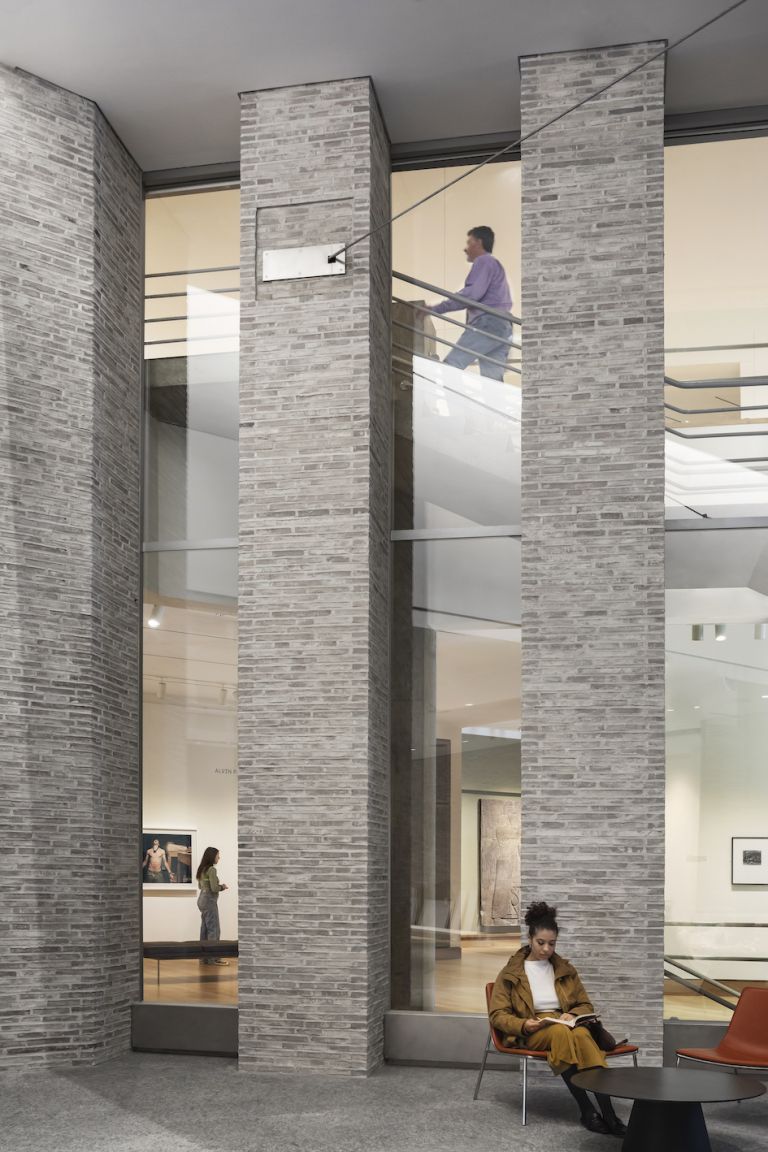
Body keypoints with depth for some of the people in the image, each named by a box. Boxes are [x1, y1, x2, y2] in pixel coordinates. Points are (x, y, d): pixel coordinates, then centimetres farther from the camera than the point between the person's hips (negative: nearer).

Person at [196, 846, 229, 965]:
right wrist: (223, 887, -1)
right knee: (214, 929, -5)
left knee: (205, 929, 12)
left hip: (202, 900, 9)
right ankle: (213, 957, -4)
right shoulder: (211, 869, -16)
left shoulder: (202, 869, 11)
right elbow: (214, 888, -20)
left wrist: (219, 886, 15)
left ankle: (204, 956, 15)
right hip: (210, 901, -9)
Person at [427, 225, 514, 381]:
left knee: (450, 366, -17)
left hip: (487, 323, -10)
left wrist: (438, 309, -15)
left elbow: (473, 293, -13)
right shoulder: (495, 264, 32)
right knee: (493, 379, 0)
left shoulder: (484, 261, 1)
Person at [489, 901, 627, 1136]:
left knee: (582, 1035, -38)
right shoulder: (510, 973, 8)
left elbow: (586, 1005, 19)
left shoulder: (566, 970, 17)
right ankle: (587, 1111, -38)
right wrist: (524, 1025, -17)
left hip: (566, 1024, 2)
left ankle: (607, 1112, -46)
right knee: (560, 1033, -40)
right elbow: (497, 1015, 3)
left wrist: (572, 1015, -5)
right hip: (531, 1032, -2)